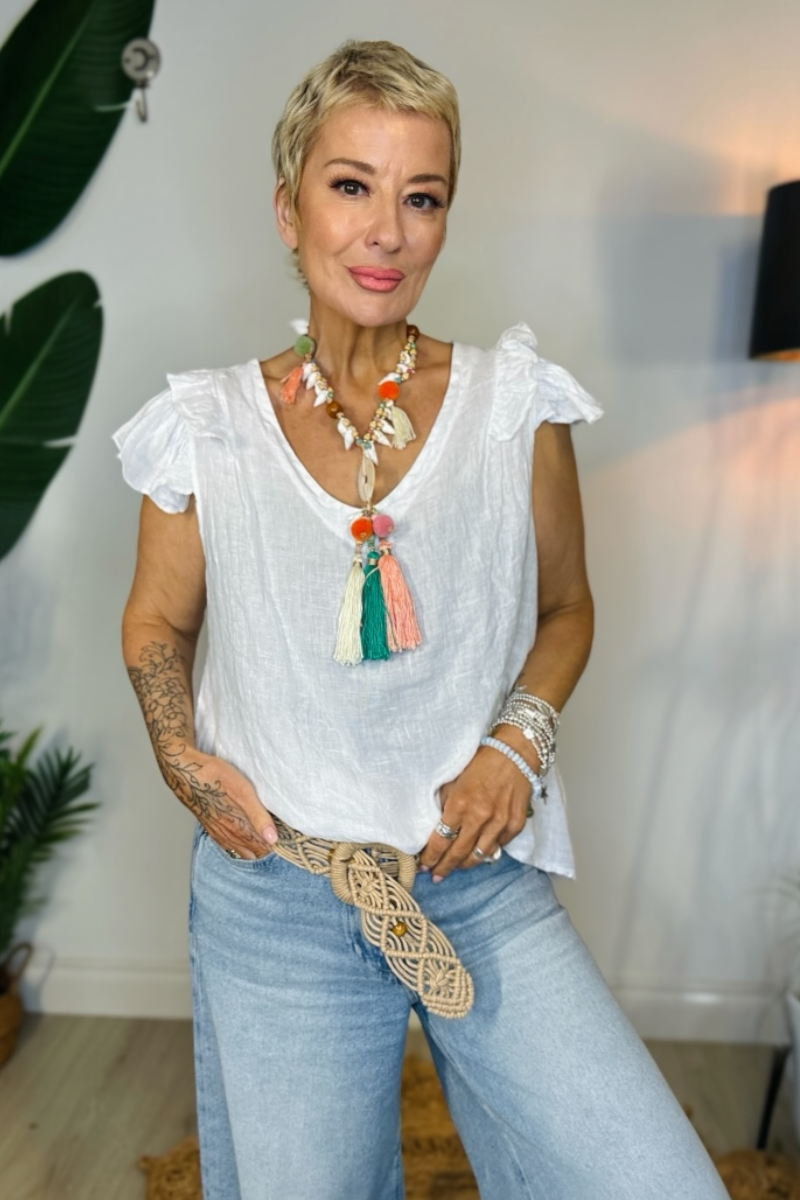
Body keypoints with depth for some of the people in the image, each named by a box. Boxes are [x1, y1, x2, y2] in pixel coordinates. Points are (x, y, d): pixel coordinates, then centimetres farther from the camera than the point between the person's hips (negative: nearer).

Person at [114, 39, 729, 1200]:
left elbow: (565, 607, 9)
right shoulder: (207, 430, -3)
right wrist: (183, 757, -5)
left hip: (486, 888, 1)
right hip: (274, 899, 0)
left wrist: (519, 740, -8)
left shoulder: (516, 406, -3)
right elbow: (157, 624, 11)